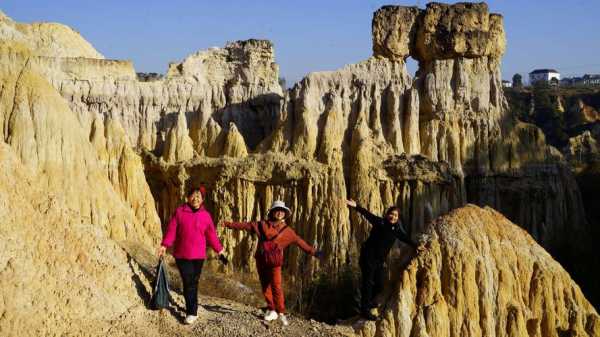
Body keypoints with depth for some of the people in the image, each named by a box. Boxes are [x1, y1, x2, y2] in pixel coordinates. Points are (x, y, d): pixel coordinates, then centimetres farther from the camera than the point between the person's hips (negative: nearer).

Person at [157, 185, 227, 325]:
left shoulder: (206, 215, 4)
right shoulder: (180, 212, 0)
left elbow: (211, 235, 8)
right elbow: (171, 230, -2)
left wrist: (220, 252, 8)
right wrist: (164, 245, -10)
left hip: (198, 256, 1)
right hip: (181, 255, -1)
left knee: (193, 283, 5)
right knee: (188, 283, -4)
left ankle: (191, 312, 15)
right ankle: (192, 312, 4)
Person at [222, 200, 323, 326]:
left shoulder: (287, 231, 7)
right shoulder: (262, 225, 7)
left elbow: (299, 241, 6)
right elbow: (244, 225, 8)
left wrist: (313, 251, 1)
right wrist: (227, 224, 7)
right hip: (261, 260, 2)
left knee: (276, 286, -13)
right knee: (265, 286, 7)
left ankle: (281, 313, -6)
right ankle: (271, 310, 18)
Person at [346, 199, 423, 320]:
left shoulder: (397, 229, 7)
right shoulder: (380, 222, -10)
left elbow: (405, 238, 22)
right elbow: (368, 215, -20)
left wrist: (416, 246, 31)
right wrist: (356, 206, -32)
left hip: (380, 260, 7)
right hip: (368, 256, -7)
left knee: (379, 285, 10)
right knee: (368, 283, -6)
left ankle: (368, 301, 36)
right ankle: (365, 310, 2)